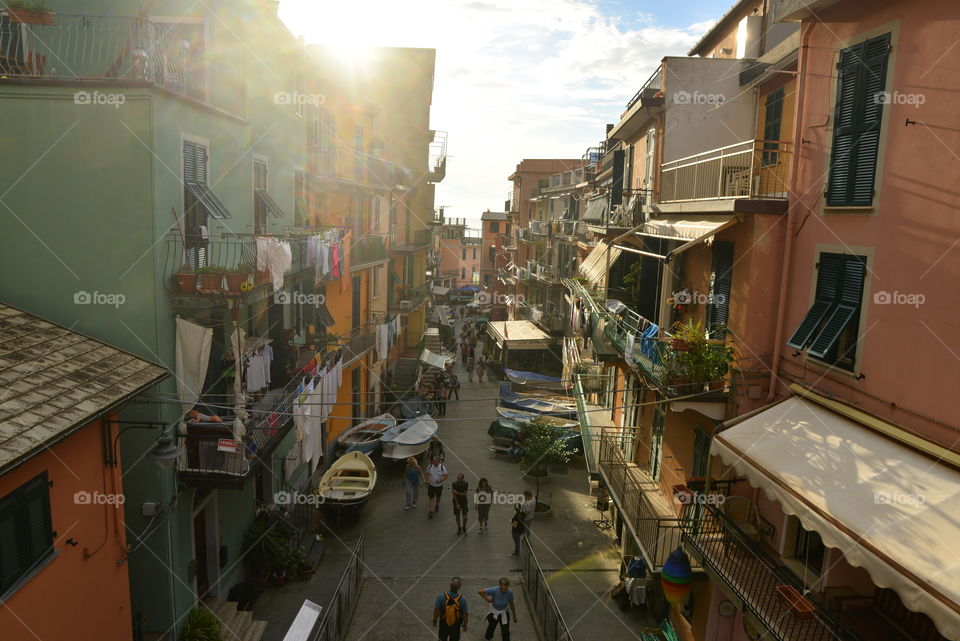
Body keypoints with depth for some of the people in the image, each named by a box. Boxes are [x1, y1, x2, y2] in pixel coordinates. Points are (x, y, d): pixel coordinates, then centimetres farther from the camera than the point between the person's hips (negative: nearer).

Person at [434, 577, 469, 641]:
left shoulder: (441, 596, -25)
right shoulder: (462, 599, -23)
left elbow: (436, 610, -21)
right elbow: (465, 614, -15)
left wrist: (435, 621, -4)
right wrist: (465, 625, 2)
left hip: (443, 624, 1)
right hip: (456, 626, -1)